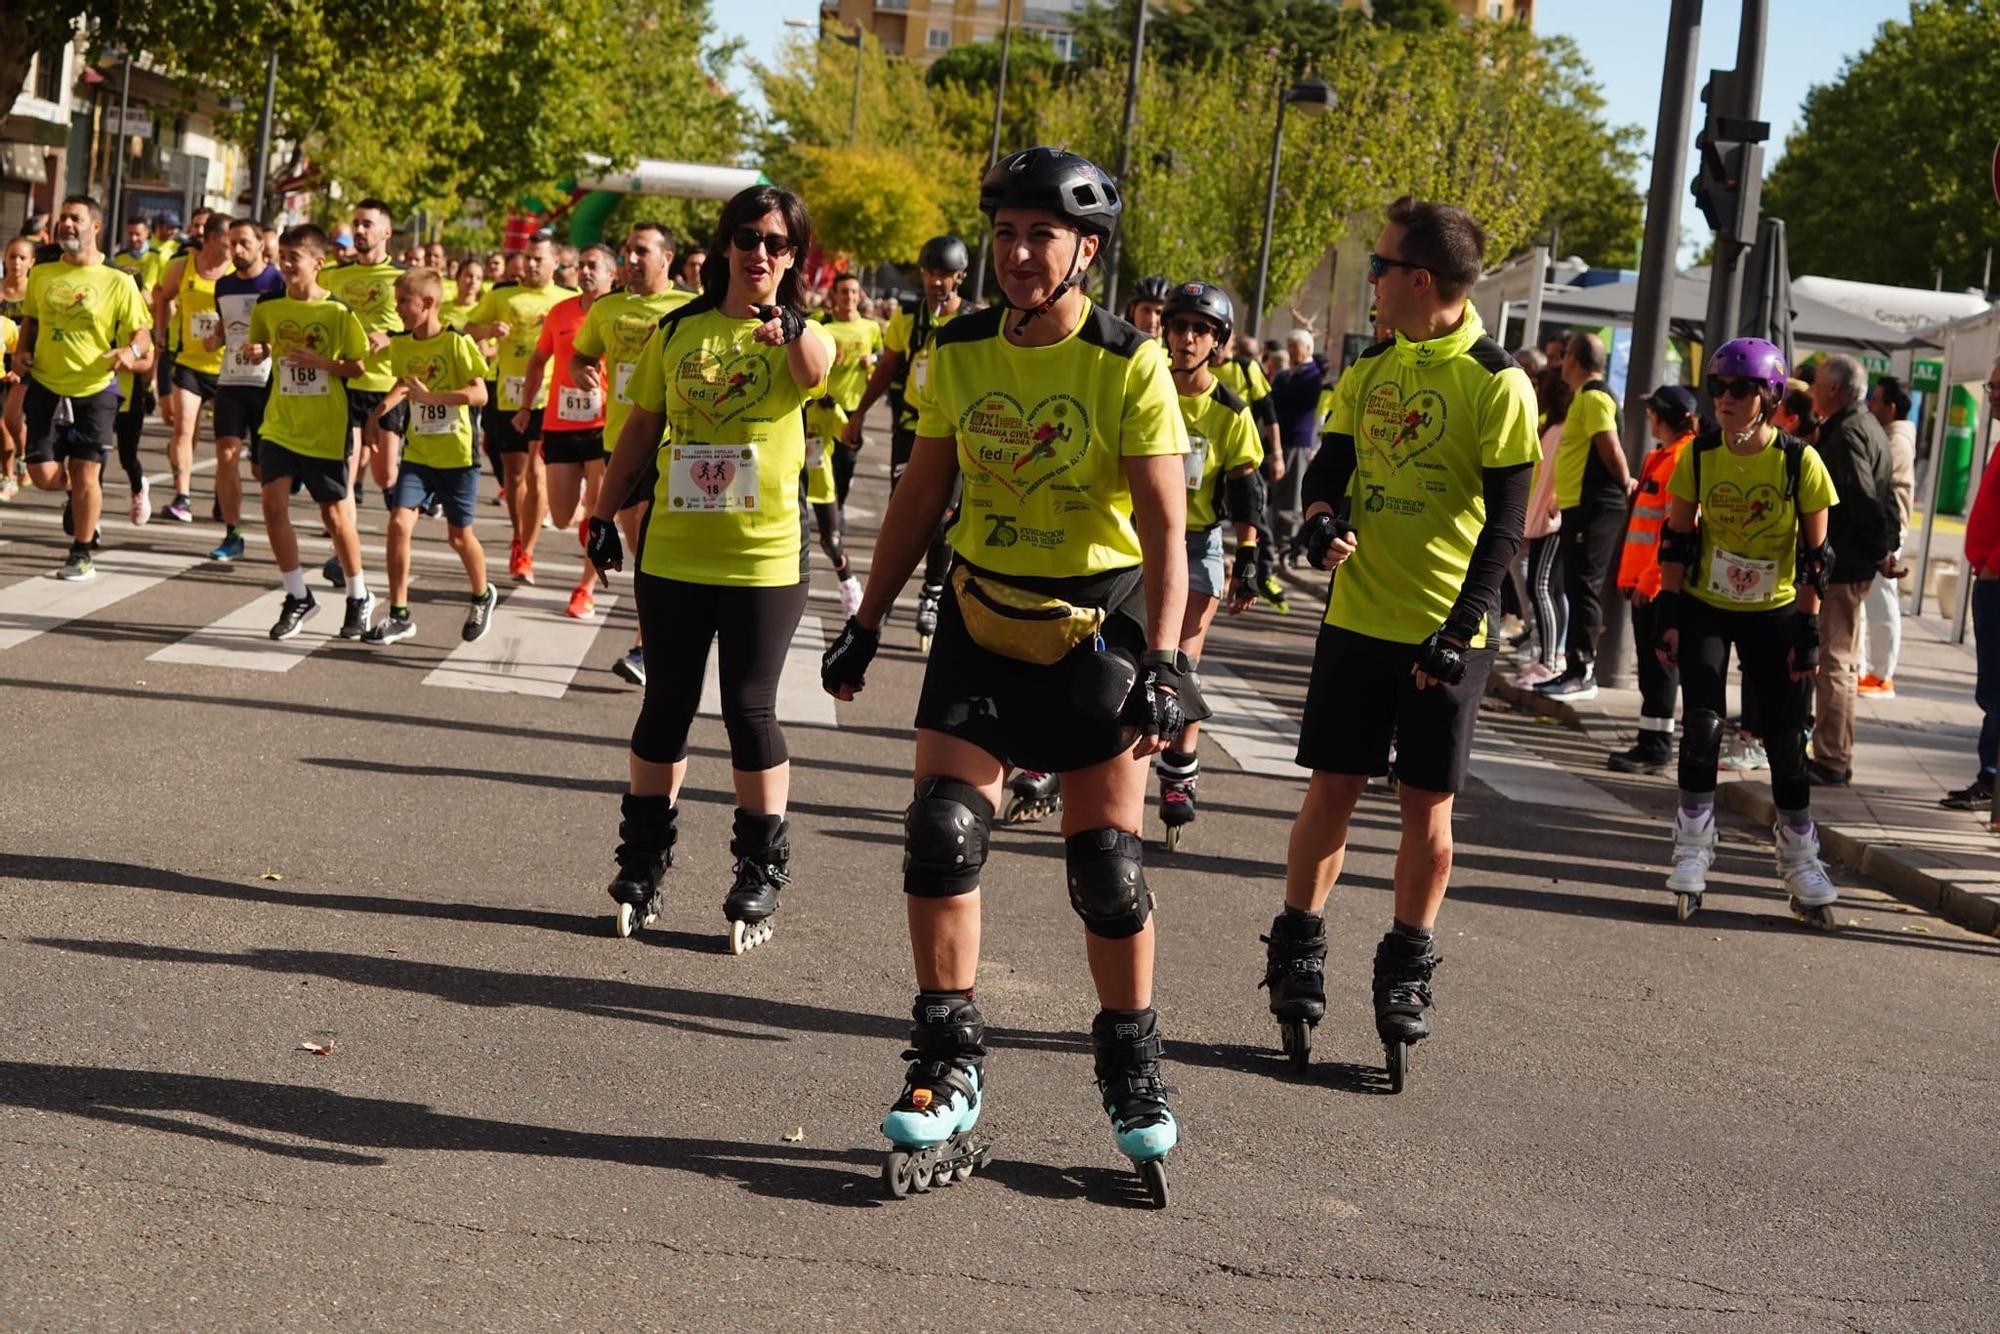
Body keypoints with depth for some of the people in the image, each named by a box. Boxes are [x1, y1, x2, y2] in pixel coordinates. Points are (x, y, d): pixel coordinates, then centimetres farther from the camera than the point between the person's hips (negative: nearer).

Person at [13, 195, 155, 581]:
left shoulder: (118, 282, -6)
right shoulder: (41, 275, 5)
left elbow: (141, 332, -1)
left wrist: (133, 350, -22)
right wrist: (22, 352, 2)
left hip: (94, 390, -3)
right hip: (46, 387, 3)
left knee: (85, 473, -2)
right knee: (43, 474, -3)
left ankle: (82, 555, 12)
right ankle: (76, 493, 33)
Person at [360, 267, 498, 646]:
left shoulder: (456, 343, -14)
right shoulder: (400, 345, 2)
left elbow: (479, 394, -18)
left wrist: (431, 396, -27)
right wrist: (381, 409, 5)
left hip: (456, 454, -4)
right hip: (417, 453, 4)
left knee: (459, 534, 7)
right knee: (399, 523, -10)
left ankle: (482, 597, 35)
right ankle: (399, 616, -2)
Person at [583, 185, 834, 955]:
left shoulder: (798, 336, -3)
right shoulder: (677, 330, 4)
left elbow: (817, 373, -29)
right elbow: (640, 430, 12)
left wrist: (787, 321, -49)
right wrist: (604, 514, 9)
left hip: (764, 558, -3)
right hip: (672, 553, 3)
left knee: (750, 710, 0)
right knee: (666, 706, 10)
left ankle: (761, 877, 12)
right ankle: (642, 864, 21)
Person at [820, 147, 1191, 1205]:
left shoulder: (1129, 366, -13)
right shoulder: (958, 354, -1)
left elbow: (1165, 528, -15)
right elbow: (921, 496, 9)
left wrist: (1162, 662, -24)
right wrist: (866, 623, 9)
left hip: (1095, 630, -3)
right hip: (981, 623, 3)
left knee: (1107, 861, -2)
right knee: (941, 833, -8)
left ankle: (1132, 1069, 18)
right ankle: (948, 1075, 4)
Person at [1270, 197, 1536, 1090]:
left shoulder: (1498, 385, -10)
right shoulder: (1370, 369, 7)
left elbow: (1506, 524, -11)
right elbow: (1330, 466, 11)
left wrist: (1460, 630, -18)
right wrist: (1322, 520, -13)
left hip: (1444, 631, -4)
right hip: (1358, 615, 4)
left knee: (1427, 805, 4)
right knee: (1332, 787, 5)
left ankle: (1406, 969, 17)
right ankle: (1297, 951, 16)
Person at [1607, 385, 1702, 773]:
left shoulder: (1684, 460, -13)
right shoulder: (1659, 458, 17)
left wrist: (1650, 578, -20)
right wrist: (1630, 575, 18)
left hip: (1663, 582, -9)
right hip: (1644, 580, 9)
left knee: (1659, 662, -6)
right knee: (1650, 659, 12)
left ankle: (1656, 745, -2)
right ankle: (1650, 742, 17)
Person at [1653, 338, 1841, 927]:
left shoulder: (1799, 461, -13)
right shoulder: (1699, 455, -8)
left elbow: (1815, 556, -8)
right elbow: (1676, 541, -1)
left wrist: (1808, 629, -9)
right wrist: (1667, 611, -6)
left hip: (1774, 614, -1)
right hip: (1705, 607, 1)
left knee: (1786, 737, 2)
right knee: (1702, 722, -13)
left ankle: (1800, 861, 18)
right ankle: (1692, 850, 1)